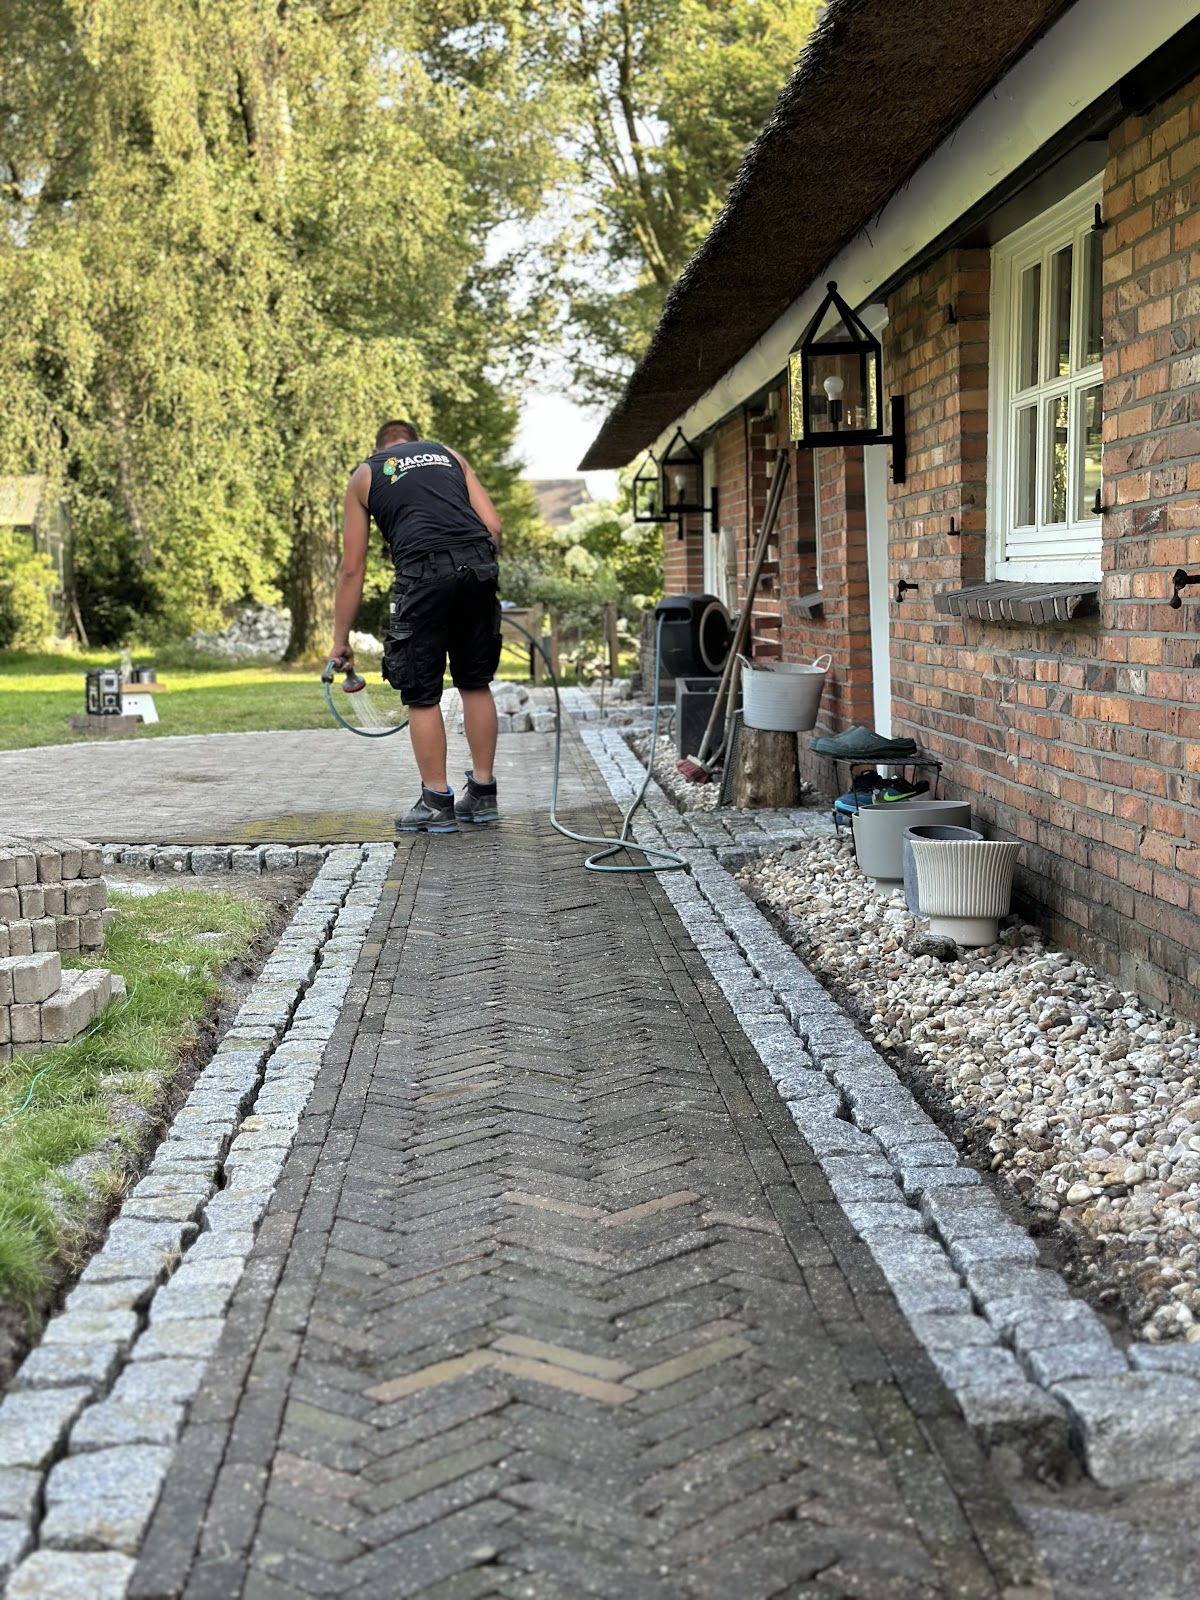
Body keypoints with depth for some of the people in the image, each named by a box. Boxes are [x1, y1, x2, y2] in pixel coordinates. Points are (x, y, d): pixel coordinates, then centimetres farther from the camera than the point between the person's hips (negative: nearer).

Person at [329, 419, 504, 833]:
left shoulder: (364, 476, 23)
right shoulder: (447, 454, 30)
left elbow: (351, 568, 19)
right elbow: (493, 525, 16)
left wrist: (341, 641, 24)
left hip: (424, 572, -3)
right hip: (479, 566, 4)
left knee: (421, 694, 7)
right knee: (476, 683, 17)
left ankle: (437, 803, 9)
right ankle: (483, 794, 22)